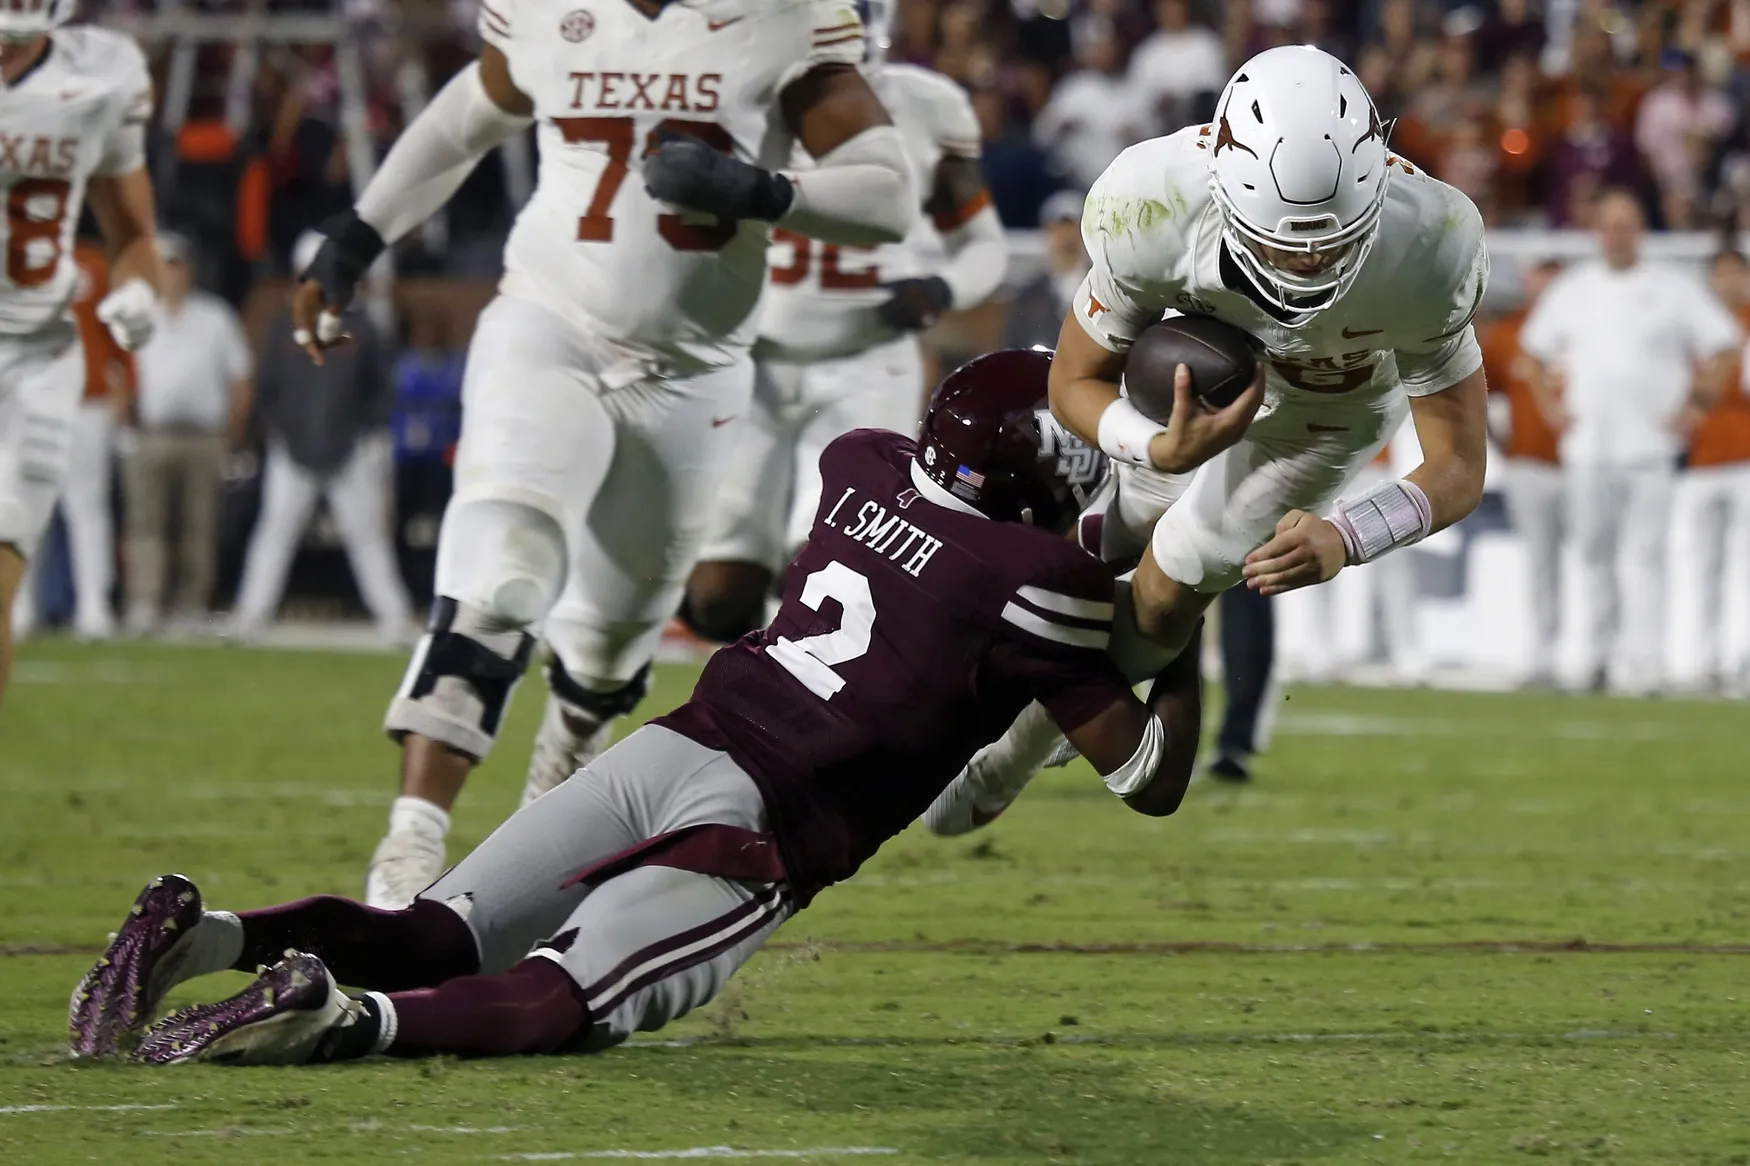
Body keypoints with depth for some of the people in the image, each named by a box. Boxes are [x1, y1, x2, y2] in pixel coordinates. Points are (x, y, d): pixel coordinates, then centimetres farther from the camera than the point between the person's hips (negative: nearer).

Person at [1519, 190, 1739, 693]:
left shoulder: (1673, 288, 2)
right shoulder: (1572, 289, 13)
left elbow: (1721, 348, 4)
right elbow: (1536, 348, 25)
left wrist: (1695, 408, -3)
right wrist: (1549, 404, 12)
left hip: (1650, 446, -4)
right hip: (1585, 446, 4)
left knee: (1642, 557, -11)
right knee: (1595, 557, 6)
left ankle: (1641, 665, -16)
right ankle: (1598, 657, 15)